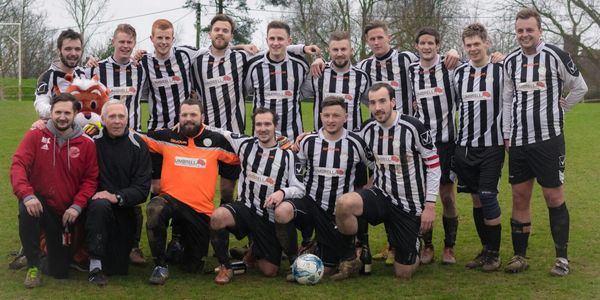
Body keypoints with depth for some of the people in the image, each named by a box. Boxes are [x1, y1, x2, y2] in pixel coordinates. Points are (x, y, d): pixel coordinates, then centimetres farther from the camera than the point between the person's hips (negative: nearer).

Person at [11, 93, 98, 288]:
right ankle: (33, 266, -20)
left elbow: (90, 179, -2)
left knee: (60, 272, 4)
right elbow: (18, 166, -14)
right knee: (26, 209, -40)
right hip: (39, 204, -1)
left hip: (65, 213, 1)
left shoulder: (86, 144, -3)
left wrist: (77, 206, -16)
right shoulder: (35, 136, -6)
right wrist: (27, 195, -31)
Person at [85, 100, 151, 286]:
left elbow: (142, 188, -7)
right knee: (100, 205, -38)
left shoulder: (138, 146, -3)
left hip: (125, 208, 1)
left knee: (117, 268, 1)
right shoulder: (93, 142, -4)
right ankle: (95, 265, -28)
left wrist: (116, 197, -21)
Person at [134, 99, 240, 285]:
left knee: (193, 267, 8)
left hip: (200, 209, 0)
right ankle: (161, 266, -20)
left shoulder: (216, 141, 1)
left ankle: (182, 241, 45)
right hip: (171, 199, 0)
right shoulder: (166, 137, 4)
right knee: (154, 209, -39)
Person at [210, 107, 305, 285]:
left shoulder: (288, 155, -6)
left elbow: (300, 190, -6)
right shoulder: (245, 144, 1)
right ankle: (225, 267, -11)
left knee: (269, 272, -1)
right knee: (217, 216, -34)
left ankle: (255, 251, 38)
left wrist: (282, 192, -27)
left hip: (270, 218, 0)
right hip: (245, 208, 1)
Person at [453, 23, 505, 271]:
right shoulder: (459, 73, 9)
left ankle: (494, 253, 4)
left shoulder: (501, 71, -3)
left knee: (488, 197, -8)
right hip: (464, 146, 4)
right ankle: (485, 249, 18)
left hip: (492, 146, -4)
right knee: (476, 199, 8)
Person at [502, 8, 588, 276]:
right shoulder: (510, 62, 8)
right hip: (518, 141, 4)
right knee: (520, 197, 7)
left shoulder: (556, 56, -6)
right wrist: (506, 134, 11)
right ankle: (520, 256, 16)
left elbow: (580, 88, 5)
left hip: (548, 139, -4)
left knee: (554, 197, 0)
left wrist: (558, 111, 7)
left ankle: (562, 257, 11)